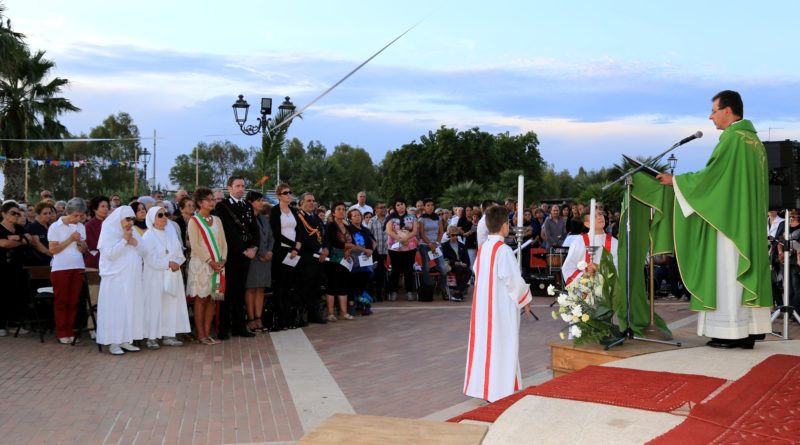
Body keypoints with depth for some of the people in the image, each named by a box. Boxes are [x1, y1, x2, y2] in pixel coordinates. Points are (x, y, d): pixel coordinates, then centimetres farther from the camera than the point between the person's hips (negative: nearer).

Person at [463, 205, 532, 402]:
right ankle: (500, 390, 3)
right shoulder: (504, 250, -17)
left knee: (484, 343, 14)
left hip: (482, 304, 7)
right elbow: (514, 279, -17)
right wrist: (525, 299, -3)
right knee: (502, 346, -1)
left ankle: (482, 385, 22)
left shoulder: (482, 248, 5)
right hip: (502, 306, -7)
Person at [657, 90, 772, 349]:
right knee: (745, 269, 8)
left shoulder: (732, 138, -13)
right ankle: (749, 330, 9)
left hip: (729, 219, -9)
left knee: (728, 272, -6)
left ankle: (731, 331, -4)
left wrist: (675, 180, -2)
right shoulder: (755, 140, 16)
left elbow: (710, 175, -14)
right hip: (749, 220, 9)